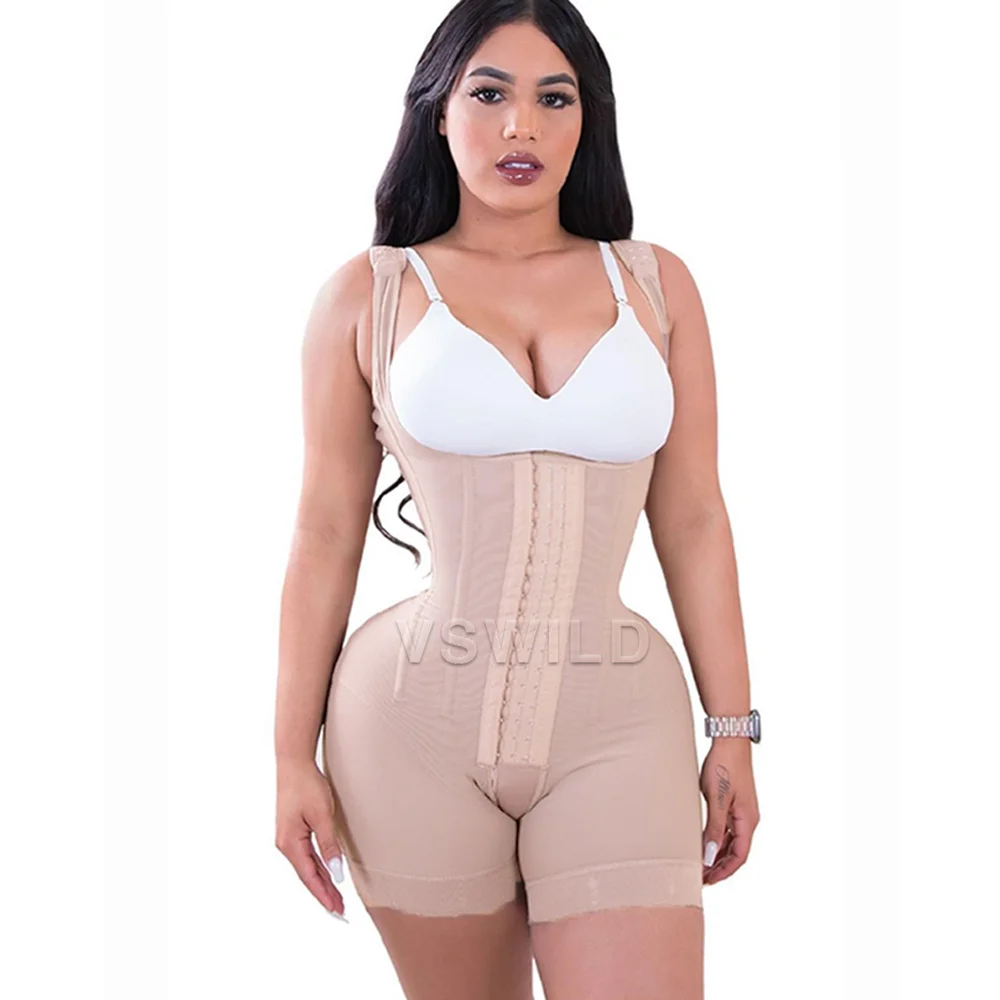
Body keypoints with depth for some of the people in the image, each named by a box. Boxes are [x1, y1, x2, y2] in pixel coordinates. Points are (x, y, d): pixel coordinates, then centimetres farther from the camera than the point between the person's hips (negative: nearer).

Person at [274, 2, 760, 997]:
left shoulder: (656, 284, 7)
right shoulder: (369, 294, 2)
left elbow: (692, 522, 7)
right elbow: (325, 535, 3)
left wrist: (732, 732, 6)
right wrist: (294, 756, 2)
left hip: (615, 724, 1)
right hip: (416, 722, -1)